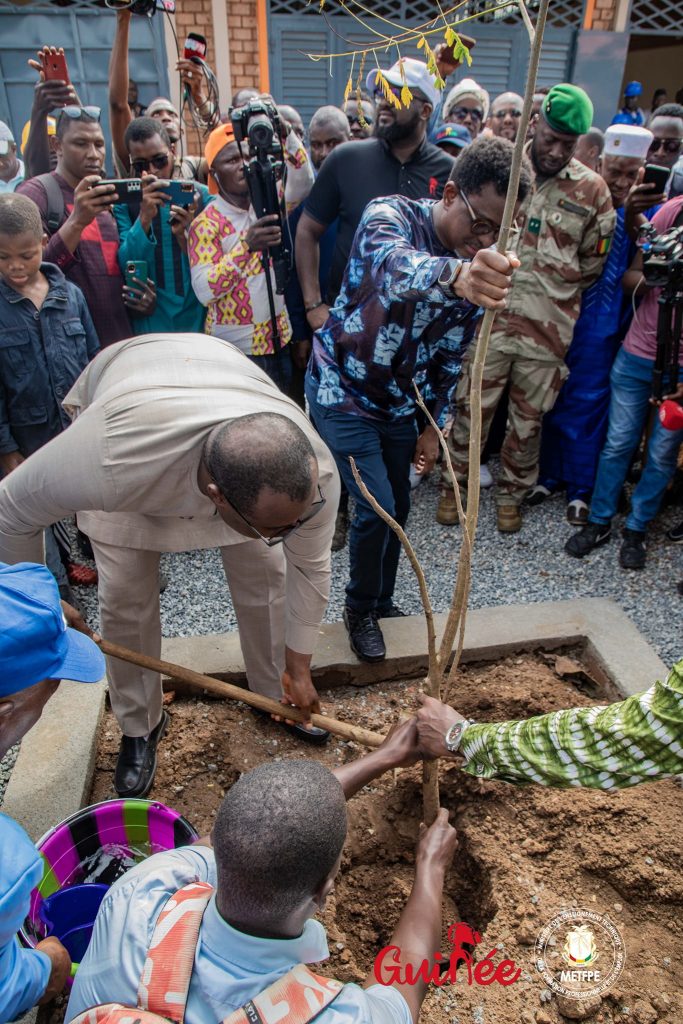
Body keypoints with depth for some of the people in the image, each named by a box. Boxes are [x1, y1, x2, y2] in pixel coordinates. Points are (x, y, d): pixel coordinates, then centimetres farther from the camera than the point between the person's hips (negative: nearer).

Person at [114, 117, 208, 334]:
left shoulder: (201, 195, 2)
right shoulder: (123, 201, 0)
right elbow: (124, 267, -10)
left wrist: (184, 235, -22)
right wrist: (144, 218, -24)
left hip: (200, 322, 1)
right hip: (150, 326, -1)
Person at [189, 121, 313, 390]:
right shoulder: (205, 223, -9)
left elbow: (302, 183, -10)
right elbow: (204, 291, -21)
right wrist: (247, 245, -31)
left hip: (279, 339, 5)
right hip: (234, 348, -4)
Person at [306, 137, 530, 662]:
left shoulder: (480, 266, -8)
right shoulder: (391, 214, -24)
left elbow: (450, 356, 3)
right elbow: (394, 266, -51)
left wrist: (433, 426, 4)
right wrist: (455, 275, -71)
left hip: (400, 402, 6)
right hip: (342, 392, -6)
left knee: (398, 508, 13)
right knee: (377, 508, -9)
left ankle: (381, 602, 37)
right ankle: (359, 610, 18)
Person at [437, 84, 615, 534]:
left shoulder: (592, 190, 2)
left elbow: (592, 264, 10)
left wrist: (553, 295, 7)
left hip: (549, 331, 1)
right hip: (489, 319, 0)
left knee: (528, 420, 11)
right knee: (472, 408, 9)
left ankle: (512, 493, 31)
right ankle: (454, 483, 29)